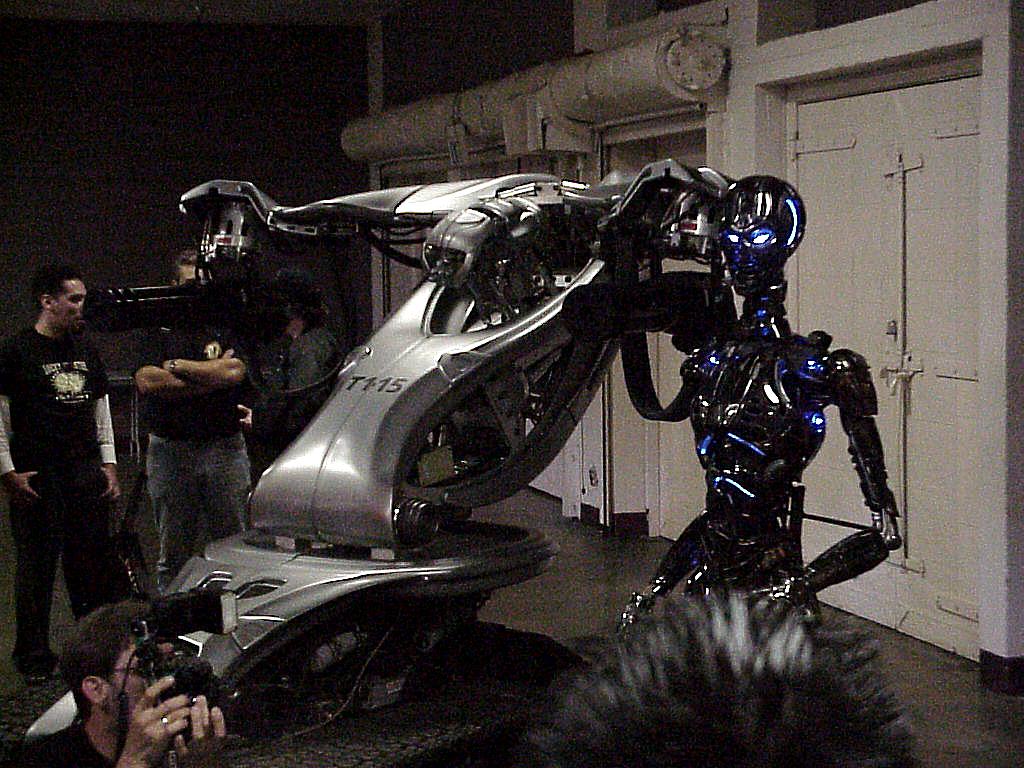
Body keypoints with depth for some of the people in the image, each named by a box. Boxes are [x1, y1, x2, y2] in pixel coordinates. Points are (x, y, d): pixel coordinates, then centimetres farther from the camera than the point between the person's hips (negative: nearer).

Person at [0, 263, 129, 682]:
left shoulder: (85, 348, 15)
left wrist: (109, 465, 14)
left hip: (86, 473, 5)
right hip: (36, 477, -5)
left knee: (95, 562, 6)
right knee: (36, 567, 1)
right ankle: (34, 658, 11)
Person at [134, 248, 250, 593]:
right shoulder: (158, 328, 6)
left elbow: (234, 372, -12)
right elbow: (147, 381, -9)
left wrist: (177, 365, -3)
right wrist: (211, 375, -7)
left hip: (224, 447, 0)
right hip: (170, 449, 0)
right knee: (173, 552, 8)